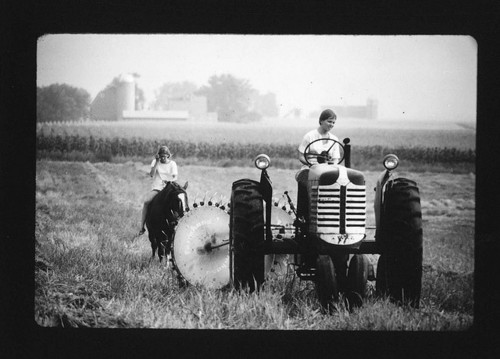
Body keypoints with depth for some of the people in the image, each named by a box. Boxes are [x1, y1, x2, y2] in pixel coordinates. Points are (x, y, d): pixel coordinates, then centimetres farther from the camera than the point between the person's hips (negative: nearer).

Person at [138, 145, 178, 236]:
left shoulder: (172, 164, 6)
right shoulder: (155, 162, 8)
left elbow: (175, 177, -2)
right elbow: (151, 174, -6)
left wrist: (170, 181, -24)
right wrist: (157, 162, -11)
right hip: (156, 187, 0)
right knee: (146, 201, -26)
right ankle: (142, 227, -21)